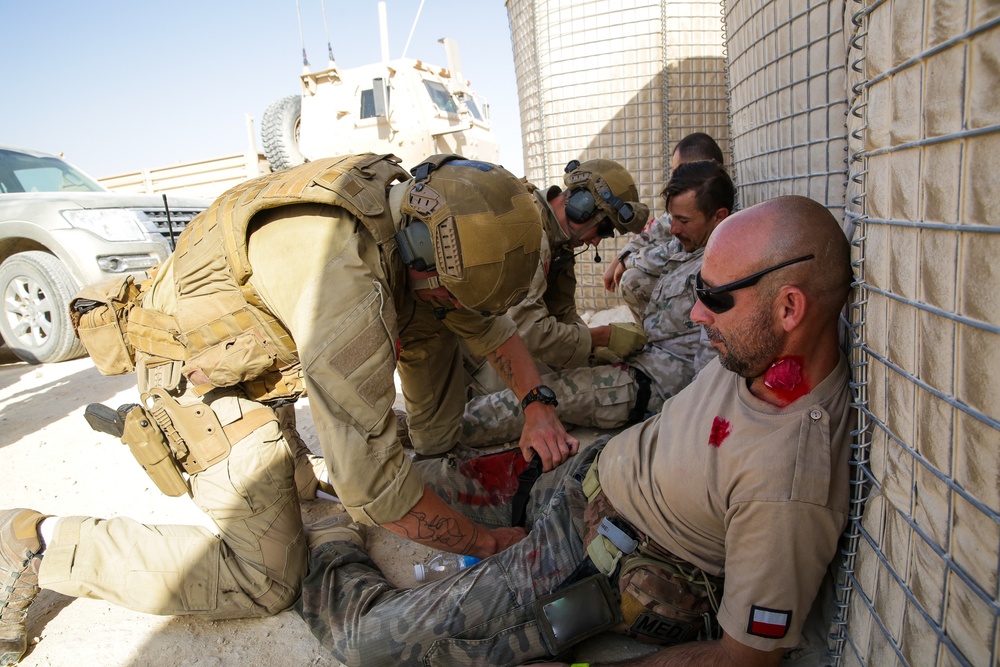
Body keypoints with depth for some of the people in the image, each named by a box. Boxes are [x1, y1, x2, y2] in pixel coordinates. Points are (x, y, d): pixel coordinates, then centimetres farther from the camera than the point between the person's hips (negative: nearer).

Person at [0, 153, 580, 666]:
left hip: (265, 342, 8)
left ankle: (437, 447, 22)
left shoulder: (417, 209, -14)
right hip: (203, 374, -8)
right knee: (267, 581, -5)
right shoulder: (342, 280, -41)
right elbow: (371, 483, -36)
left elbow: (488, 316, 3)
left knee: (431, 320, 1)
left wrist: (538, 404, -9)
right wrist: (483, 542, -22)